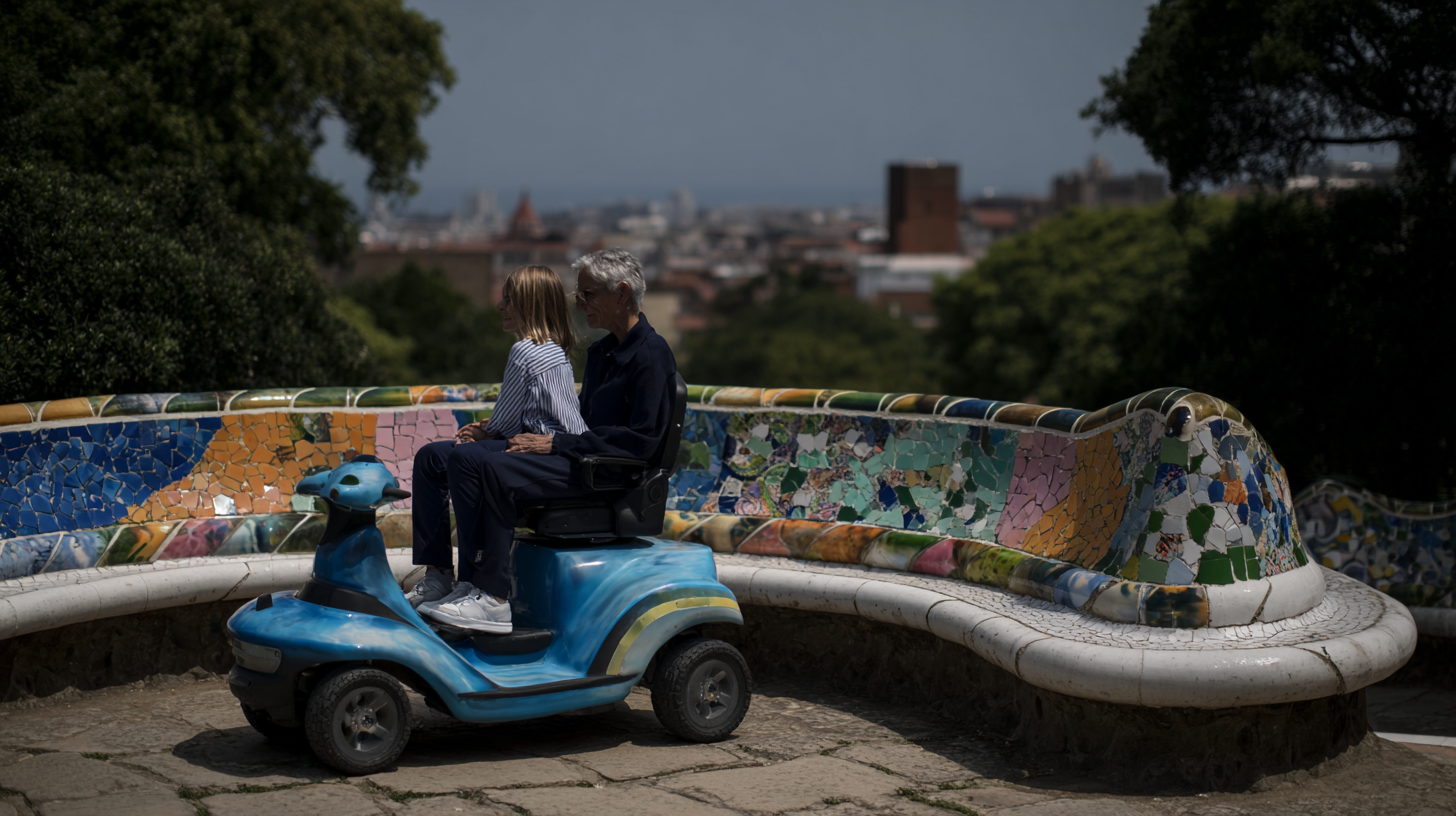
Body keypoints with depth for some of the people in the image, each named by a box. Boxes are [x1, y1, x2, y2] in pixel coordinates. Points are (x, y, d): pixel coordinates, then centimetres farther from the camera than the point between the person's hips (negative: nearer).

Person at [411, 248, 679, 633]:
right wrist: (499, 429, 9)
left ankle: (493, 600, -25)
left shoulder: (651, 354, -10)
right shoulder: (601, 352, 20)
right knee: (468, 460, -6)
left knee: (494, 471, -26)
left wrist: (557, 443, -18)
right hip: (583, 456, 10)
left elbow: (642, 438, -18)